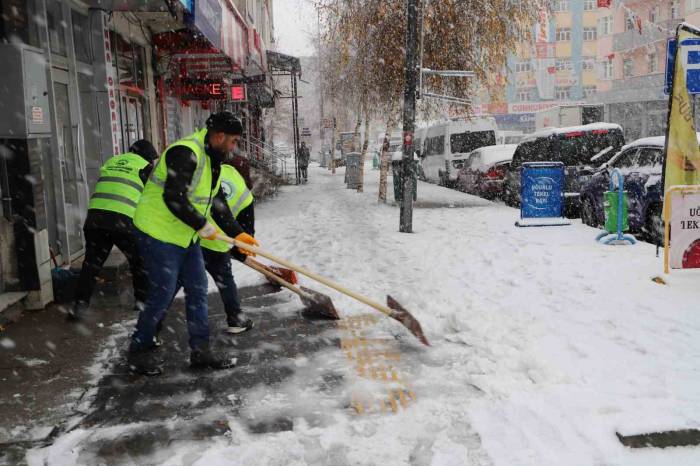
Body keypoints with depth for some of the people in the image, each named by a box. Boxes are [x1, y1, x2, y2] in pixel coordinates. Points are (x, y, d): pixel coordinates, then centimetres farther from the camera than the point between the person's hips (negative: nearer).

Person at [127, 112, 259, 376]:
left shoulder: (212, 160, 10)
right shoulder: (185, 153, -23)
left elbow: (218, 202, 15)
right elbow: (173, 198, -32)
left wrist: (237, 234, 8)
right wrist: (202, 226, -22)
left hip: (186, 236, 10)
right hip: (159, 233, -10)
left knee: (198, 290, 9)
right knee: (163, 293, -3)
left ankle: (200, 351, 19)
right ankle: (139, 352, 16)